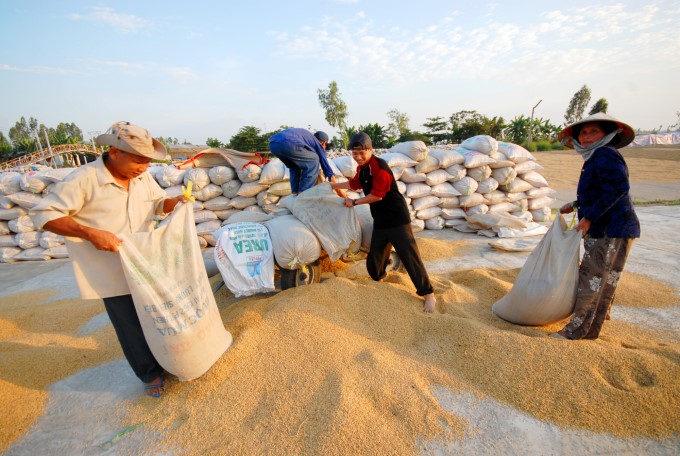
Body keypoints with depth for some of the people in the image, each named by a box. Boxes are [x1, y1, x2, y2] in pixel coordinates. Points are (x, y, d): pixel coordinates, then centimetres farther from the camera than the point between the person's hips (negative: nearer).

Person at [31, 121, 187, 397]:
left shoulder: (143, 177, -3)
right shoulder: (84, 179, -20)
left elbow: (158, 203, 11)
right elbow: (43, 214, -15)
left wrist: (174, 202, -13)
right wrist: (90, 233, -28)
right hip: (114, 274, -5)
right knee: (132, 327, 10)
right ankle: (150, 373, 33)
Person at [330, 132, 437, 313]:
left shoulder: (379, 166, -19)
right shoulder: (361, 168, 9)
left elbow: (377, 195, -22)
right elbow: (355, 184, 28)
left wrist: (354, 202, -10)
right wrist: (332, 185, 33)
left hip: (397, 219, -8)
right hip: (380, 221, 8)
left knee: (410, 257, -9)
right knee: (374, 257, 15)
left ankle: (428, 294, 1)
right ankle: (378, 281, 41)